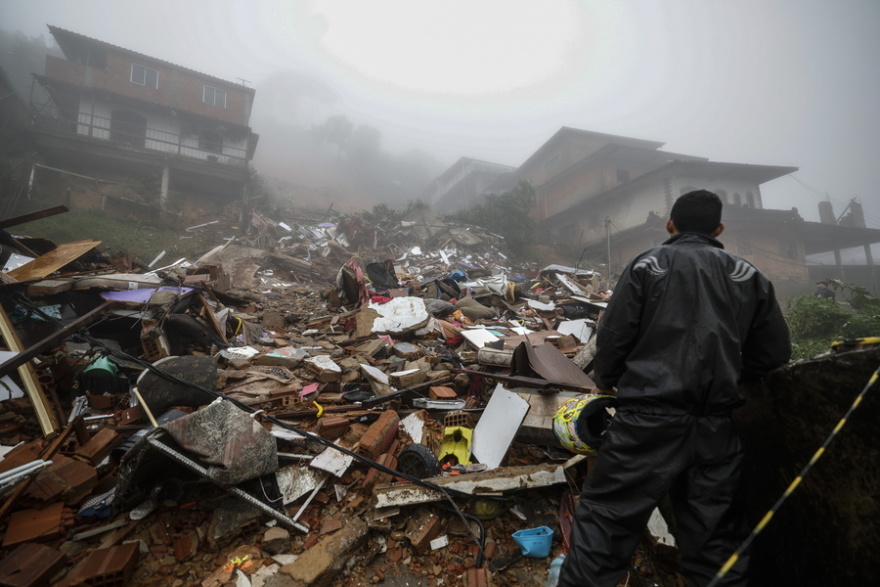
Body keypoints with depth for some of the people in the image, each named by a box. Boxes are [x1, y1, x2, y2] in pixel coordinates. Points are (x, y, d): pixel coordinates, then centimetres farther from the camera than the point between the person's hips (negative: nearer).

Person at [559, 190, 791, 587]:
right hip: (718, 427, 5)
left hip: (650, 416, -4)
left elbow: (613, 335, -5)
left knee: (606, 515, 3)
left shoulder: (648, 264, -1)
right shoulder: (749, 276, 11)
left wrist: (604, 381, 12)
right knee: (716, 534, 16)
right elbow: (774, 353, 13)